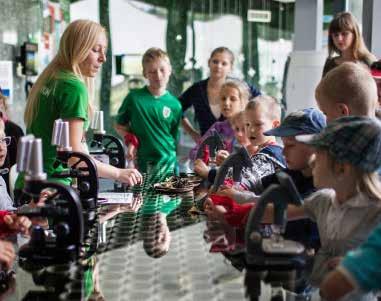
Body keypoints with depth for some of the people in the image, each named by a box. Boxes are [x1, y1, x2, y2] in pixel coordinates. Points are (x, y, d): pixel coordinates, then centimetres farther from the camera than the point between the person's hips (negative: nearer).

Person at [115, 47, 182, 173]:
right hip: (143, 163, -1)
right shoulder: (134, 97, -4)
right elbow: (120, 126, 8)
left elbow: (174, 137, 9)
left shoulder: (175, 105, 0)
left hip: (169, 162, 2)